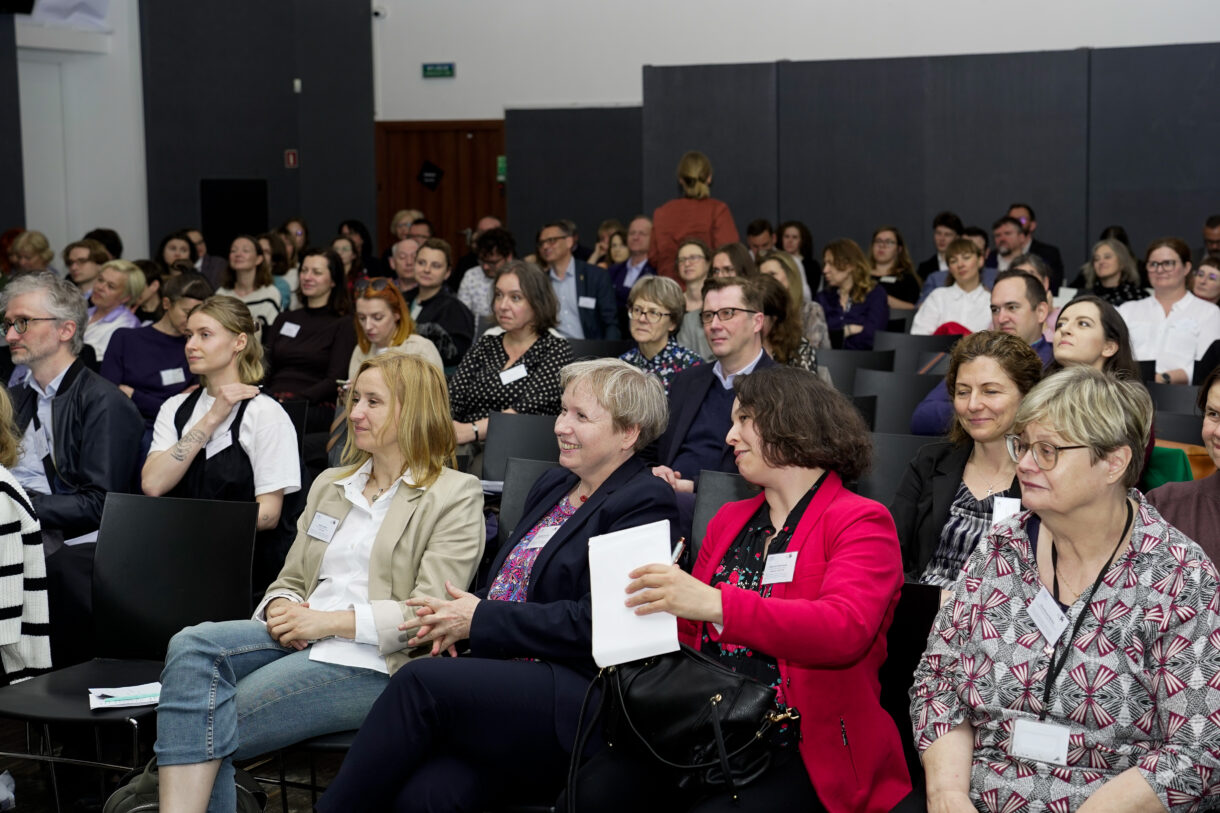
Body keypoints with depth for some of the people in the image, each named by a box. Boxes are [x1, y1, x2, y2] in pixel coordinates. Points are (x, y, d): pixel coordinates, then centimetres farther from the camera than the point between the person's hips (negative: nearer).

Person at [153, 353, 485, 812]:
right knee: (191, 645, -25)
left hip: (372, 663, -6)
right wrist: (281, 609, -2)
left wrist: (330, 621, -15)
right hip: (300, 639, 6)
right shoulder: (329, 485, 24)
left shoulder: (456, 496, 2)